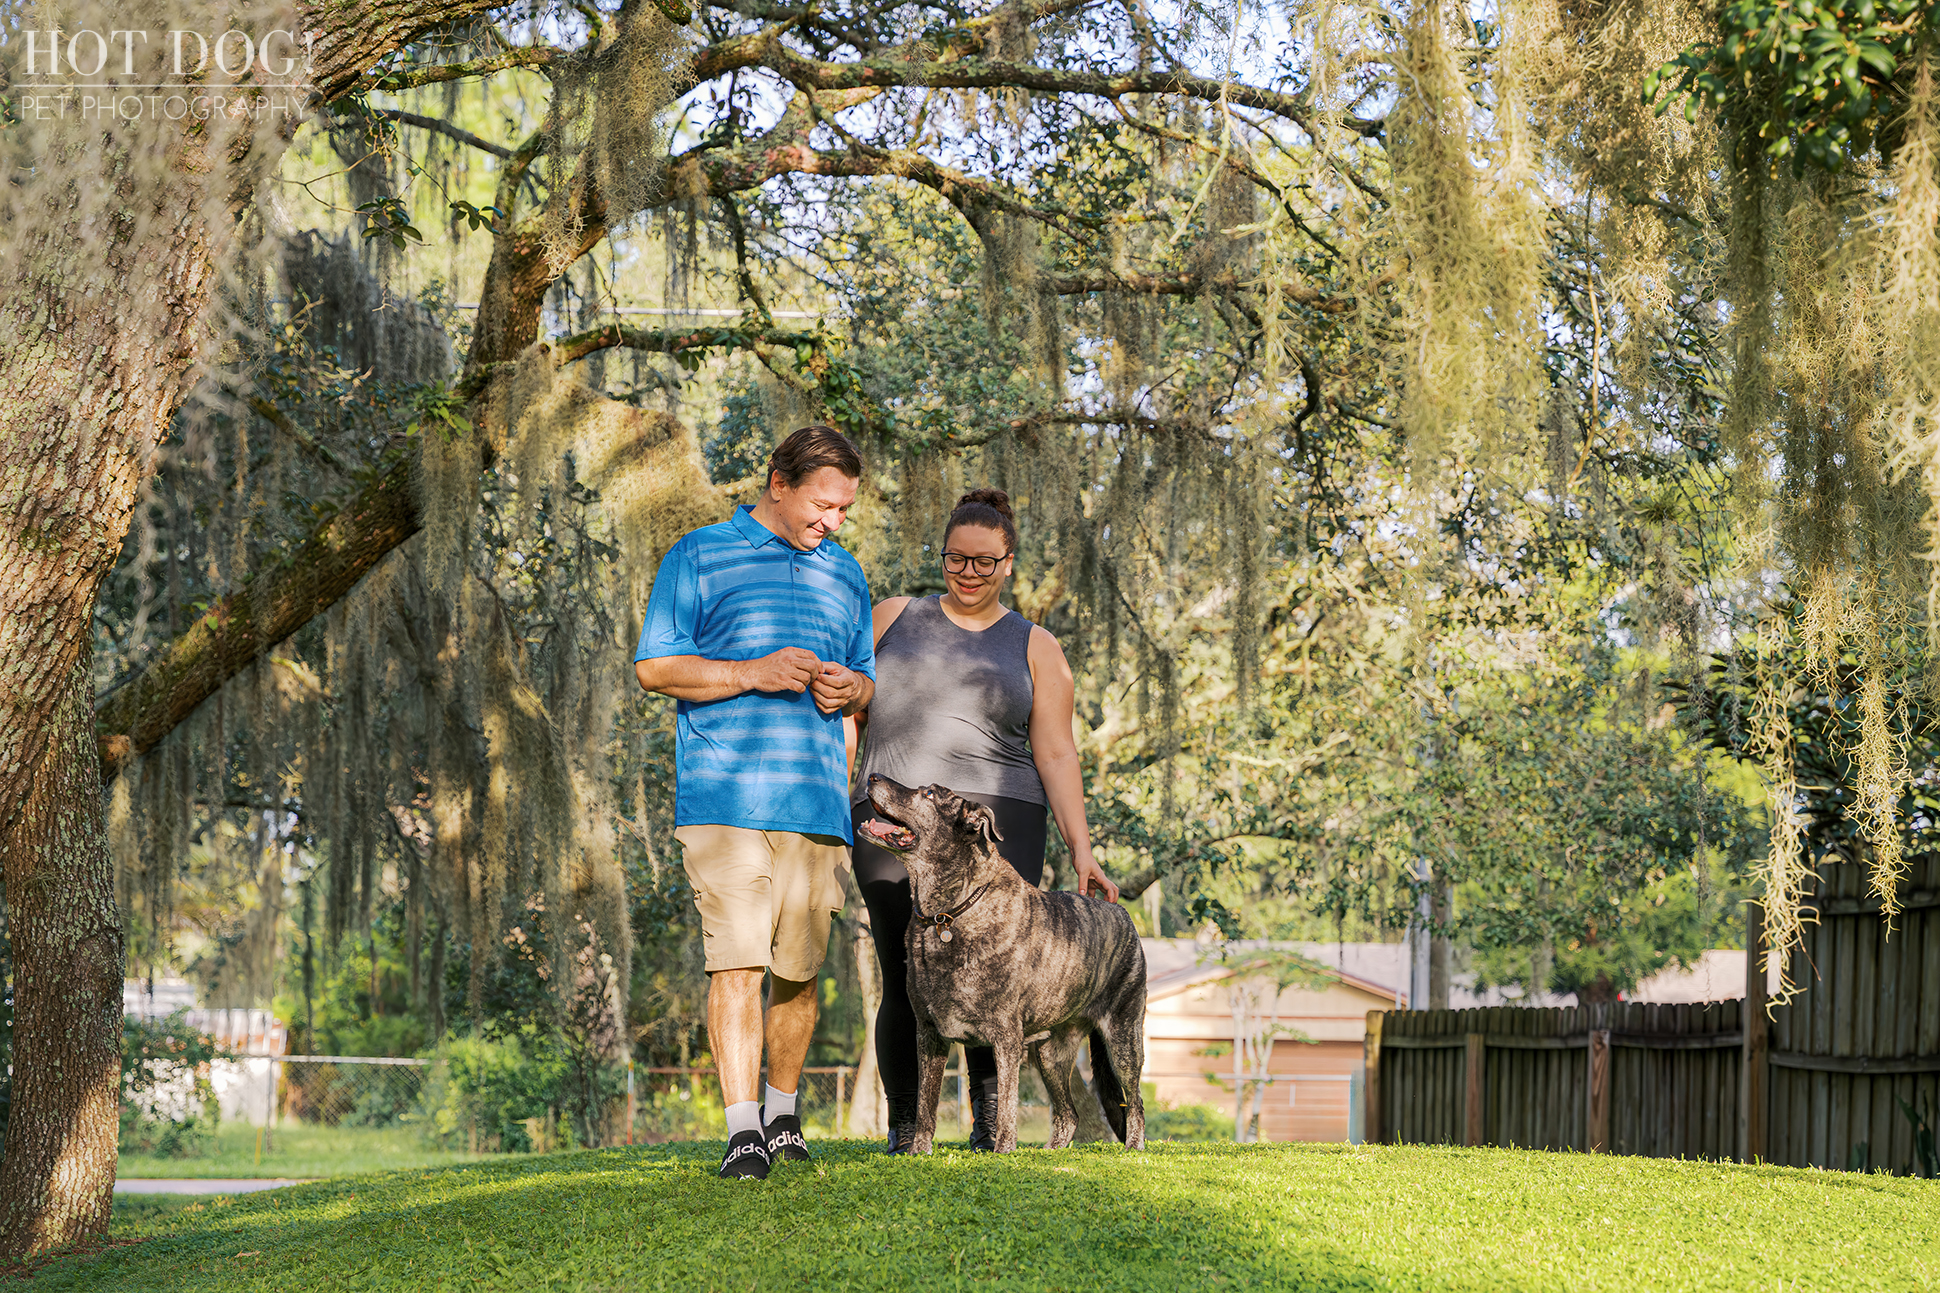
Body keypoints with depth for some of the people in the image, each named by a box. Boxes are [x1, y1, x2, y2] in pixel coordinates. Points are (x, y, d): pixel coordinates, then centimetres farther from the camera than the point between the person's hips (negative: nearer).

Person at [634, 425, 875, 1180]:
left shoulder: (845, 575, 20)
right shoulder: (699, 557, 5)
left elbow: (866, 681, 27)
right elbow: (652, 667, 0)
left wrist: (849, 689, 2)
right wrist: (752, 673, -13)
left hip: (816, 800, 5)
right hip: (724, 798, -5)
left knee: (799, 970, 7)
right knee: (736, 962, -13)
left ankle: (782, 1113, 24)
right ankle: (743, 1131, -15)